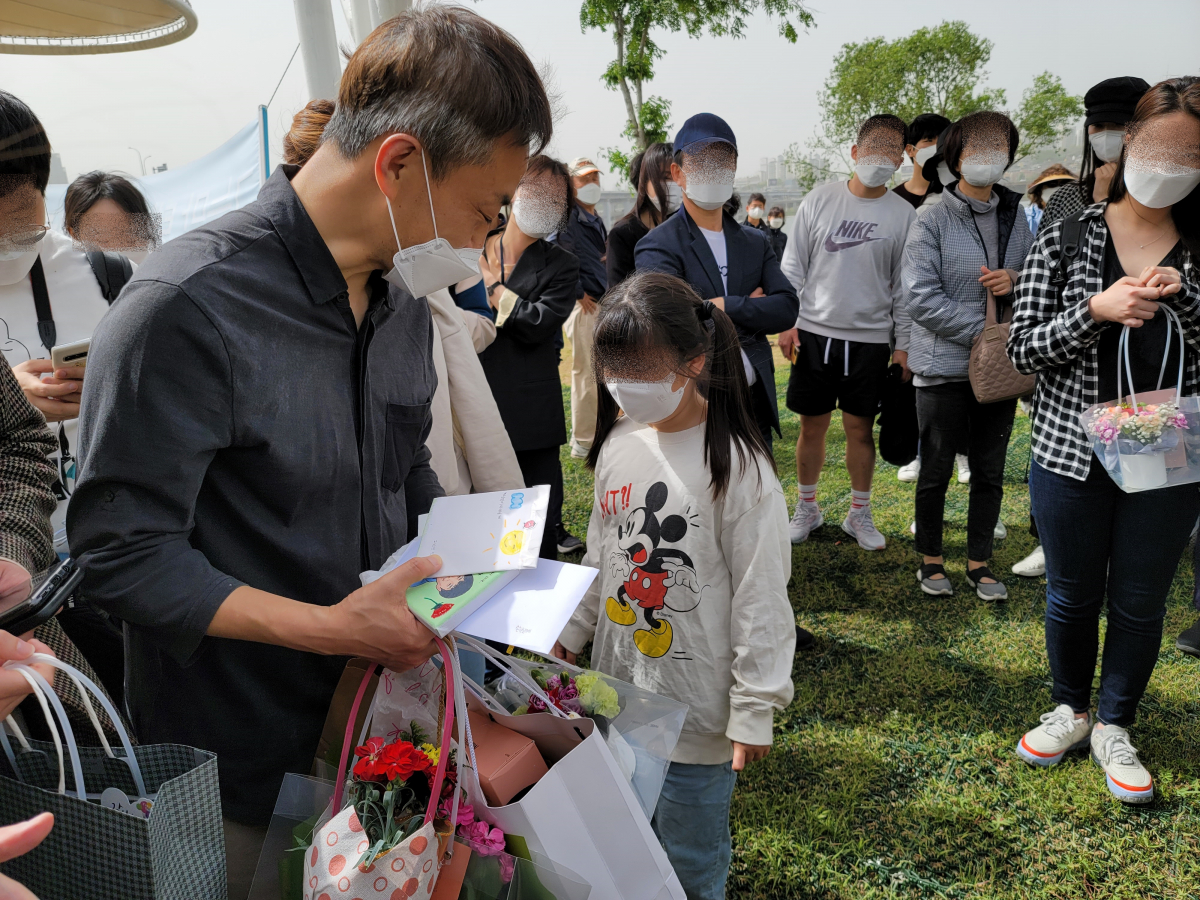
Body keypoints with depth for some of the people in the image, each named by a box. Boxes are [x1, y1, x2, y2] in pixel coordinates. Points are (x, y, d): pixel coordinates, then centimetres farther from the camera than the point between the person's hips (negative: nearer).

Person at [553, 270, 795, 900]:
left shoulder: (737, 467, -19)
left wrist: (755, 708, -13)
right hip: (618, 687, 6)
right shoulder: (618, 441, 1)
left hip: (697, 705, -6)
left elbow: (761, 597, -15)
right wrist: (569, 632, 14)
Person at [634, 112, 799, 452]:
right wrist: (751, 309, -10)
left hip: (756, 404, 6)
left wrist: (725, 306, -16)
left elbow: (787, 308, -3)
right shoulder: (657, 247, -8)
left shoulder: (756, 243, 10)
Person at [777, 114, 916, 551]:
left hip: (870, 339, 0)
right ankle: (807, 507, 25)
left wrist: (903, 344, 2)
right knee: (812, 427, 8)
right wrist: (787, 322, -3)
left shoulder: (903, 215, 1)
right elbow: (793, 266, 3)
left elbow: (903, 286, 4)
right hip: (814, 333, 0)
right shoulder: (820, 199, 1)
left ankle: (859, 513, 23)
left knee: (861, 429, 7)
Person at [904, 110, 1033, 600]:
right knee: (935, 470, 8)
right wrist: (985, 331, -20)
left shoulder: (1015, 215, 7)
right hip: (944, 367, -4)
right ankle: (930, 559, 26)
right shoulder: (932, 221, -9)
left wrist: (1017, 281, -9)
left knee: (990, 471, 12)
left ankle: (979, 561, 28)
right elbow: (923, 299, -17)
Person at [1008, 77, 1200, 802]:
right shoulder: (1068, 238, -3)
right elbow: (1024, 347, -7)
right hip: (1073, 450, 0)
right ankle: (1071, 710, 38)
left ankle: (1114, 727, 33)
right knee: (1072, 594, 15)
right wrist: (1096, 309, -22)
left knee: (1140, 603, 13)